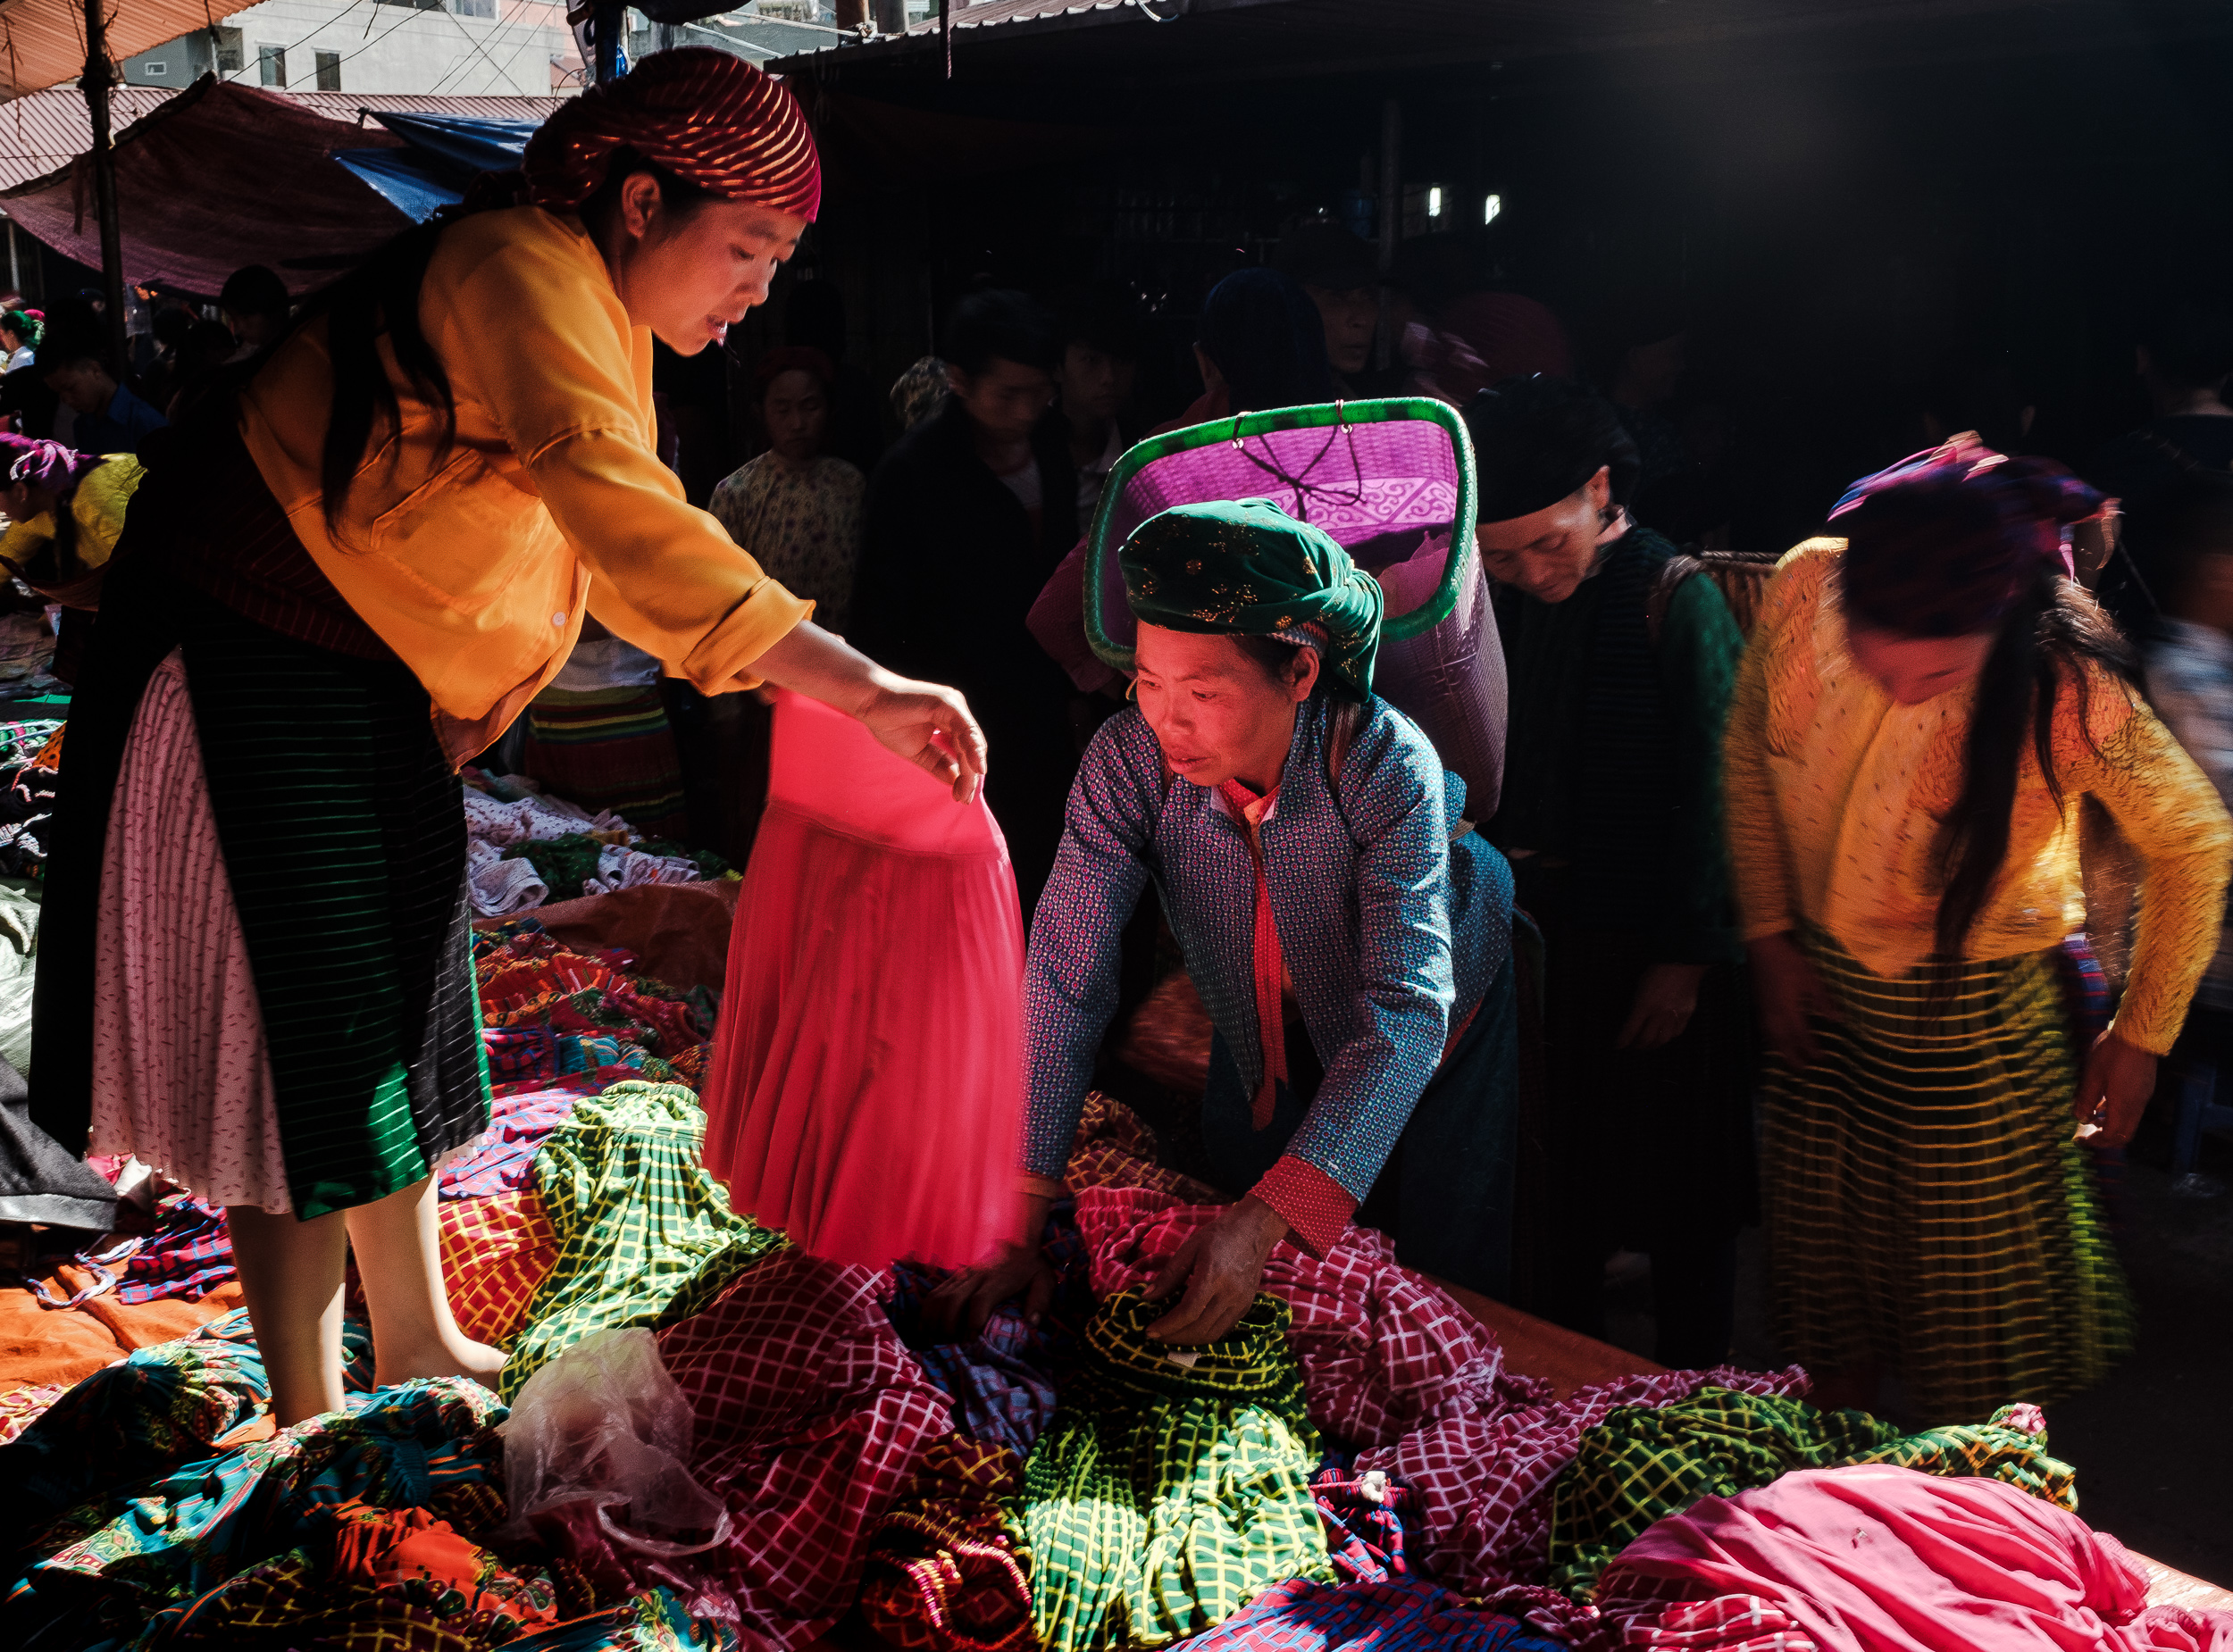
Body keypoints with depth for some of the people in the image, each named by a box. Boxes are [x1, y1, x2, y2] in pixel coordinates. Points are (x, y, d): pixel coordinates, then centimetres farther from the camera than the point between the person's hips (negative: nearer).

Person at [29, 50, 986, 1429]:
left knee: (405, 1007, 16)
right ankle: (310, 1429, 8)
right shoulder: (523, 272, -24)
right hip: (252, 656, -10)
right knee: (313, 1040, -5)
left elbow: (613, 553, 13)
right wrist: (863, 687, -44)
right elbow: (622, 516, -39)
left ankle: (417, 1343, 31)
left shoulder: (602, 314, 8)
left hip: (379, 679, 10)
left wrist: (776, 675, 0)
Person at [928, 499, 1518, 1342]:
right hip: (1261, 1028, 3)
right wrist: (1017, 1226, -38)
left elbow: (1405, 1011, -43)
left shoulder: (1388, 766, -37)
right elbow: (1063, 978, -30)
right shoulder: (1128, 759, -29)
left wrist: (1264, 1223, -54)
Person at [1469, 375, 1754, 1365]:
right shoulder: (1494, 601, 3)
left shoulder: (1675, 599, -13)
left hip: (1656, 950, -5)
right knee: (1553, 1181, 15)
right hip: (1539, 941, 5)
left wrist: (1685, 956, -12)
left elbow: (1710, 788, -13)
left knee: (1677, 1183, 9)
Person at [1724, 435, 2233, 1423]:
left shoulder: (2064, 684, -27)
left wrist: (2141, 1036, -3)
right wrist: (1768, 933, 1)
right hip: (1824, 995, 4)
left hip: (1978, 1029, -3)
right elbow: (1748, 754, 2)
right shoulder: (1802, 589, -18)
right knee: (1828, 1306, 19)